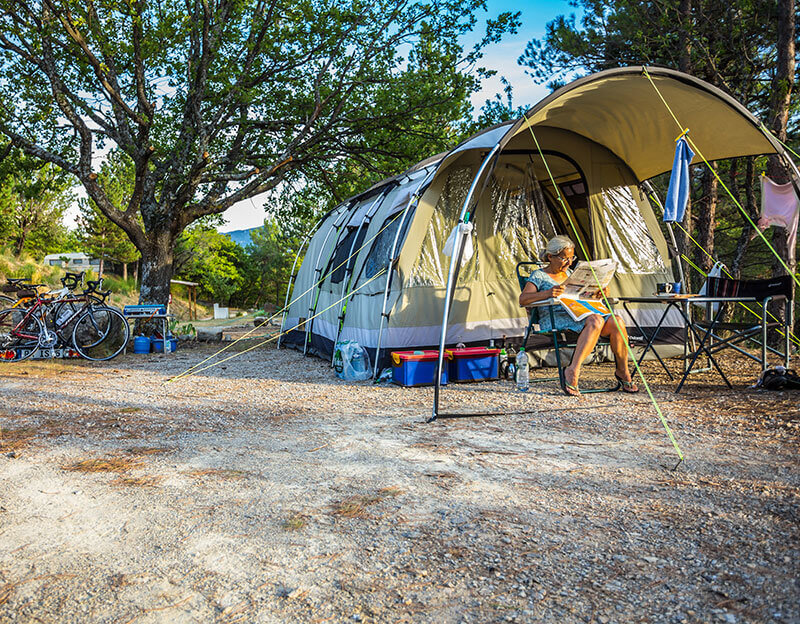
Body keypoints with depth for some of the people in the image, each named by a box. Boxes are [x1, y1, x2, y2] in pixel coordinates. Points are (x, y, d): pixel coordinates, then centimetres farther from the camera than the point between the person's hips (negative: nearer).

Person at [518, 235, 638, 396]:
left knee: (616, 322, -21)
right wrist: (547, 293, -31)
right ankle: (573, 371, -40)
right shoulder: (538, 275, 3)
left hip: (578, 315, 7)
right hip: (553, 319, -7)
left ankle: (623, 372, -9)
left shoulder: (569, 273, 26)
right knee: (595, 321, -36)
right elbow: (522, 300, -13)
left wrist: (596, 294, 7)